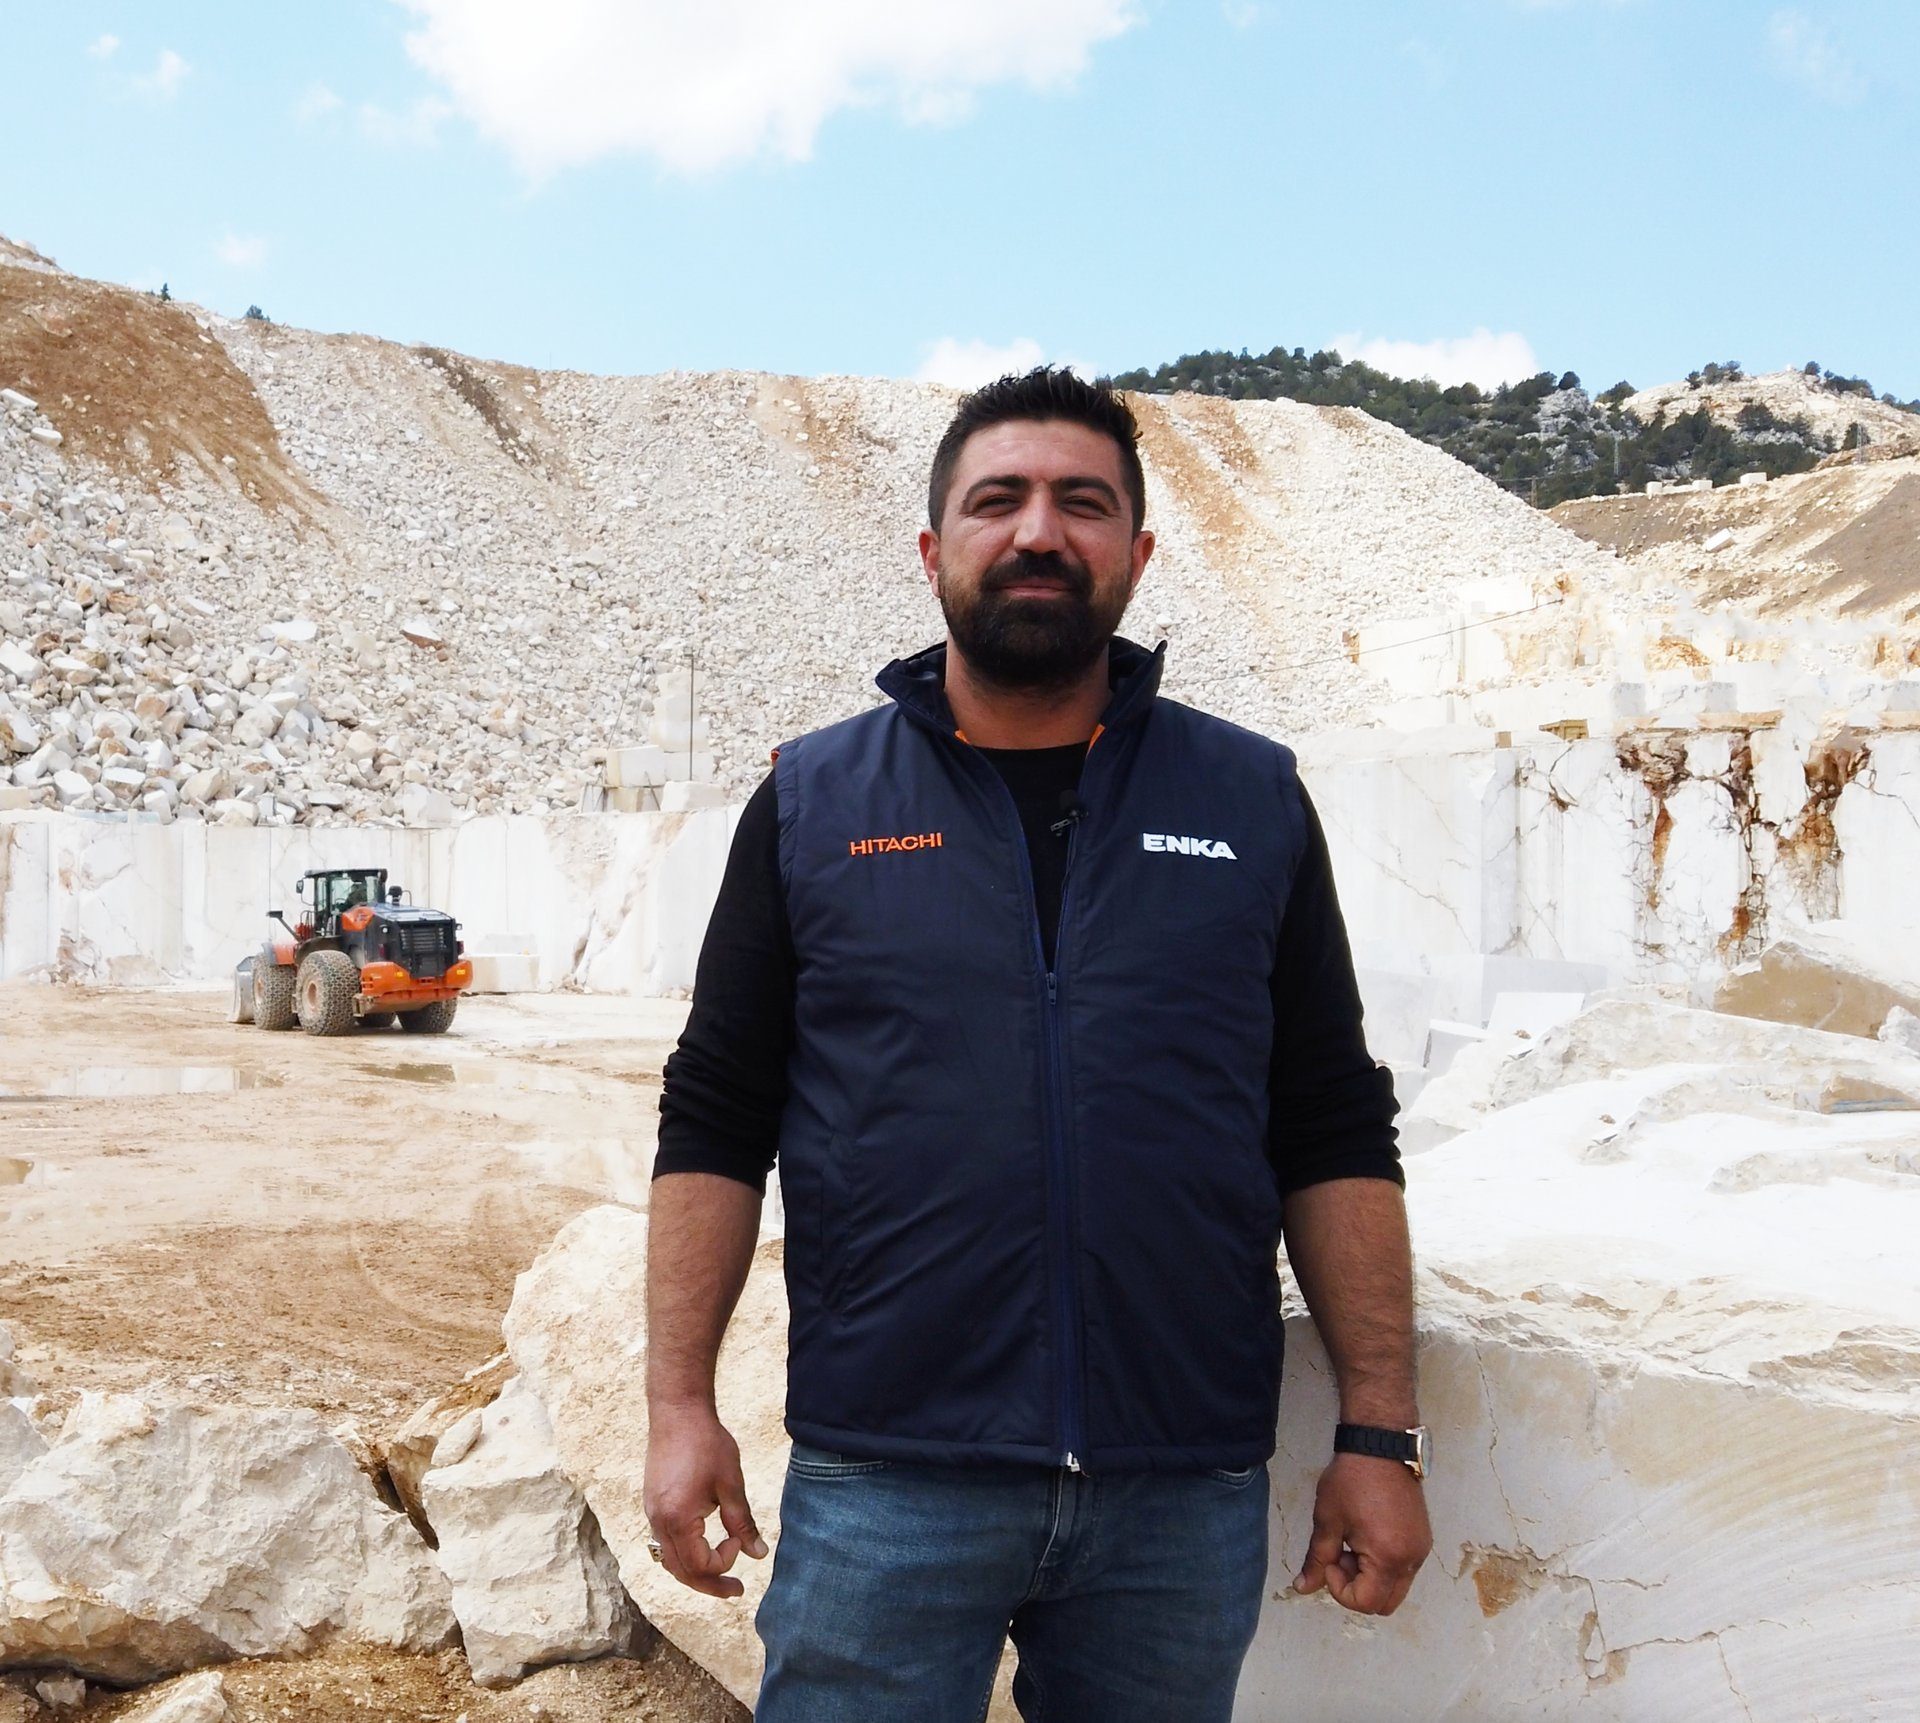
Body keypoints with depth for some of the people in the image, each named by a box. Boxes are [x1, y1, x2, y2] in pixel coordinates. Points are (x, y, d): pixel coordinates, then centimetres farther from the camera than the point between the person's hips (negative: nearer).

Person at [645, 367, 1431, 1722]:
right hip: (883, 1485, -1)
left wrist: (1381, 1435, -1)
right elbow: (714, 1126, 4)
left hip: (1187, 1495, 1)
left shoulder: (1253, 799, 5)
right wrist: (681, 1405, -3)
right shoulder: (813, 803, 4)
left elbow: (1337, 1137, 4)